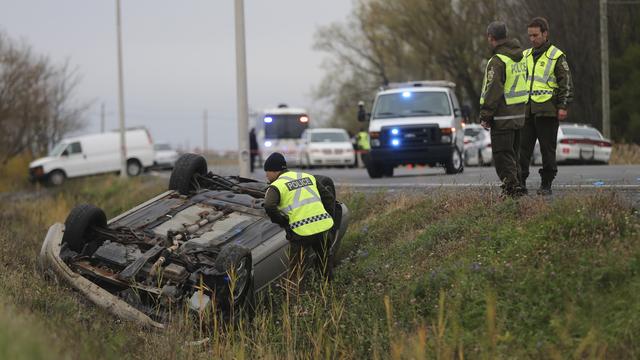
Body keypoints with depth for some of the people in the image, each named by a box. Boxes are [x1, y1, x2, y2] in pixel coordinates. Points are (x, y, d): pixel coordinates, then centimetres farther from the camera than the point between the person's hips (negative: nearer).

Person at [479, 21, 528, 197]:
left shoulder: (497, 61, -16)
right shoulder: (521, 57, 11)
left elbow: (493, 91, -19)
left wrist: (485, 116, -14)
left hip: (503, 117, -8)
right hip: (520, 115, 8)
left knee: (502, 154, -3)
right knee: (513, 153, 16)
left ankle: (511, 186, -7)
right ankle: (516, 186, 19)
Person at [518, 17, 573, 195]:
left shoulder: (557, 56, -1)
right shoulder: (525, 56, 16)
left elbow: (566, 83, -2)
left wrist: (563, 106, -10)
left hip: (547, 111, -5)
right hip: (526, 110, 5)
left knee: (548, 150, 1)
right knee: (523, 147, 1)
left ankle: (546, 184, 7)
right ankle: (520, 182, 5)